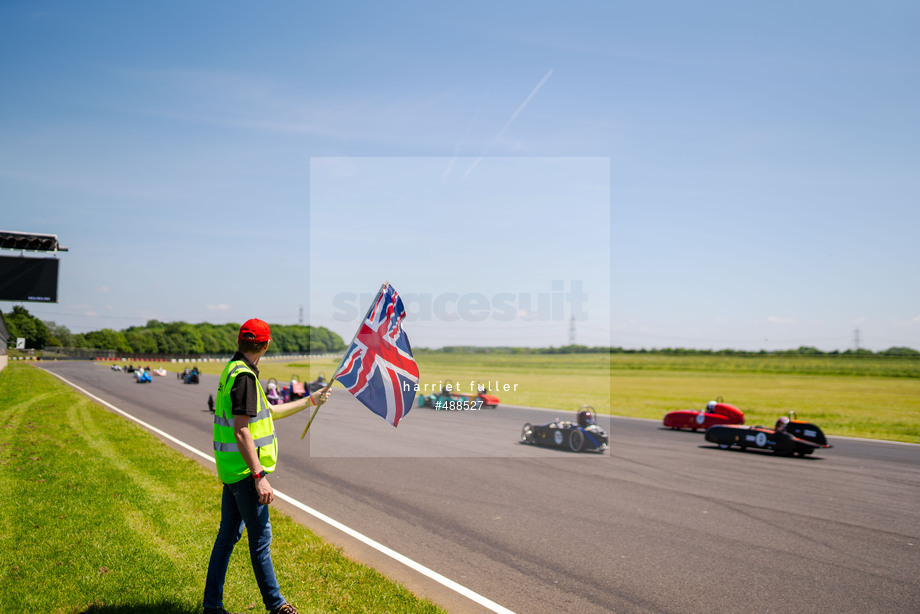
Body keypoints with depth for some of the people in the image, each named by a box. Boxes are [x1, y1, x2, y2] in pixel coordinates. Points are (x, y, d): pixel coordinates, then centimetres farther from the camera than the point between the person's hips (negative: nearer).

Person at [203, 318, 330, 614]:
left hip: (232, 469, 10)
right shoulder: (244, 376, -19)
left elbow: (270, 412, 22)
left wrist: (311, 400, 27)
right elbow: (241, 432, -24)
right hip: (245, 470, -10)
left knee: (228, 534, 15)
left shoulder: (233, 370, 13)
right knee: (260, 537, 1)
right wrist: (259, 477, -25)